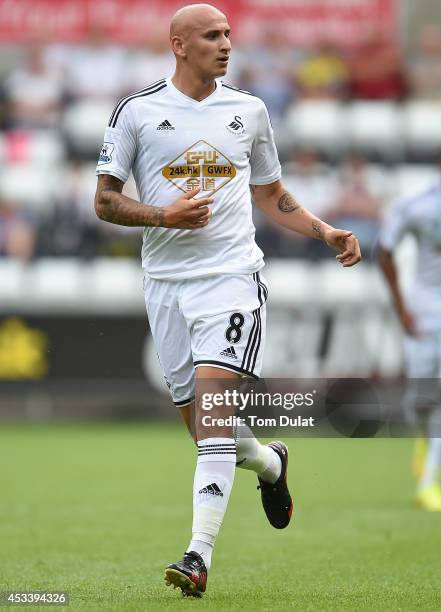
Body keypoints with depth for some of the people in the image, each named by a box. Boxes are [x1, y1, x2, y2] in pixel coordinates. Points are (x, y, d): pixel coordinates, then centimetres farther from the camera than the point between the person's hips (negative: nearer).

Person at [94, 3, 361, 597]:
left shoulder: (248, 110, 10)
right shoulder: (137, 110, 2)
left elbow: (271, 195, 22)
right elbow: (105, 200, 3)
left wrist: (325, 231, 7)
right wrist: (164, 216, -14)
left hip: (231, 275, -1)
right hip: (165, 279, 1)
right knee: (200, 422, 5)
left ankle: (200, 553, -22)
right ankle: (270, 464, 39)